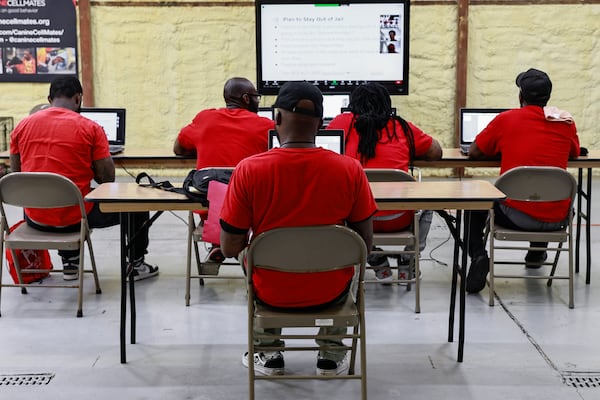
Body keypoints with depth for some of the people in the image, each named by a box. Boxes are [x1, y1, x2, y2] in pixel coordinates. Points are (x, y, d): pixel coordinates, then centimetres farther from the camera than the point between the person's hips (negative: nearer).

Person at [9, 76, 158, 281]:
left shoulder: (22, 126, 3)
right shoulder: (90, 128, -8)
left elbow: (16, 173, 10)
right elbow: (107, 178, -9)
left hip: (35, 219, 5)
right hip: (74, 217, -4)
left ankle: (70, 264, 38)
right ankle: (136, 265, 31)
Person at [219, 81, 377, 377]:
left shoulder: (249, 169, -19)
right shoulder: (350, 169, -15)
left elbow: (230, 248, -11)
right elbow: (365, 243, -6)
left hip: (272, 292, 0)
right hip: (330, 291, 1)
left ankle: (269, 353, 36)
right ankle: (331, 355, 34)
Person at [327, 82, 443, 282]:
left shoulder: (342, 122, 5)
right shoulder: (403, 127, 8)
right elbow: (436, 152, 21)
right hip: (397, 219, 1)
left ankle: (377, 261, 26)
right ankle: (409, 260, 32)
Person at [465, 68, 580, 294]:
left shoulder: (505, 119, -1)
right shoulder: (566, 122, 4)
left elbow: (473, 152, 9)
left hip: (516, 216, -2)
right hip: (556, 220, 3)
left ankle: (478, 257, 8)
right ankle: (538, 252, 43)